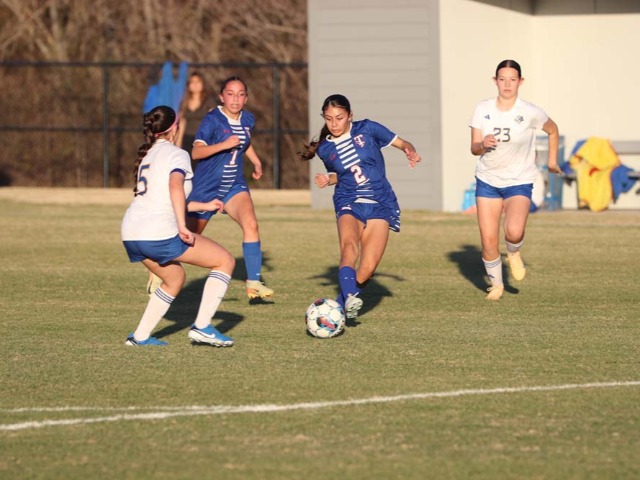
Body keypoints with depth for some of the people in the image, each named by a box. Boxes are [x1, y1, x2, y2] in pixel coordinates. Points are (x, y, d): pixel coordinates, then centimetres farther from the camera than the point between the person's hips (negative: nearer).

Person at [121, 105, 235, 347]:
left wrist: (203, 206, 39)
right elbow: (175, 186, -22)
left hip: (131, 234, 9)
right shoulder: (176, 154, -1)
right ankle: (202, 327, -3)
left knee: (174, 279, 30)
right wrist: (182, 226, -26)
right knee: (225, 261, 3)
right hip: (159, 233, -9)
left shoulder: (147, 155, 24)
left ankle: (140, 336, 22)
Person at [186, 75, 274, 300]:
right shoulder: (213, 120, -16)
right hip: (206, 187, -4)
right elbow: (196, 152, -27)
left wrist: (256, 161, 14)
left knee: (250, 224, -23)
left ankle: (254, 282, -23)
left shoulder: (248, 119, 3)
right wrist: (223, 145, -38)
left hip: (234, 186, 4)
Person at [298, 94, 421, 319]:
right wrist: (327, 180, 4)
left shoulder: (367, 130, -1)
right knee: (349, 245, -33)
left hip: (379, 204, -1)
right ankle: (349, 298, -52)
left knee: (368, 268, -15)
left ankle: (341, 304, 7)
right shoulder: (324, 149, 7)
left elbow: (402, 143, 7)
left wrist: (411, 151, -15)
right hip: (348, 204, 1)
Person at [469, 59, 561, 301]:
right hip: (487, 181, 3)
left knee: (514, 232, -27)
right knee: (488, 241, -3)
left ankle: (514, 253, 10)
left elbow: (553, 131, 8)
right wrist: (483, 145, -24)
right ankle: (496, 285, 22)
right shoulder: (482, 109, -5)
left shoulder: (530, 113, -12)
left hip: (519, 182, -3)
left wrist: (552, 161, 12)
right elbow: (474, 148, -2)